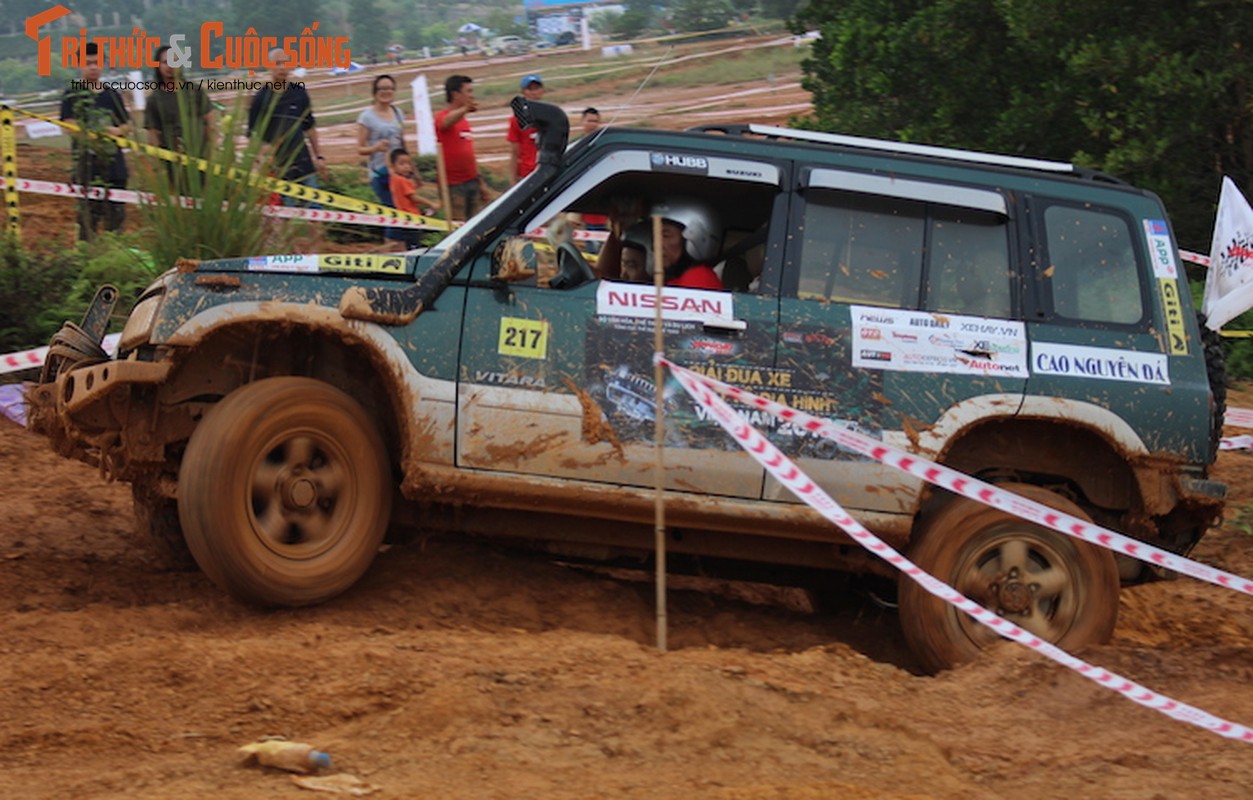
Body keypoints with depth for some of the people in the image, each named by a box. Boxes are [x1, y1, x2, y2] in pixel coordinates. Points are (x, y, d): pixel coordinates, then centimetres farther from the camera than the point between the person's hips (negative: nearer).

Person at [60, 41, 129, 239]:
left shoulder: (112, 94, 14)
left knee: (116, 215, 7)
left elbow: (126, 125, 16)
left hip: (114, 165, 4)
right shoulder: (73, 95, 1)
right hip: (87, 165, -4)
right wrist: (93, 134, -26)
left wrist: (117, 130, -8)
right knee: (89, 216, -7)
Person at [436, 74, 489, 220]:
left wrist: (480, 181, 24)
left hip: (472, 181, 8)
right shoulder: (442, 117, -7)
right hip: (454, 185, -8)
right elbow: (447, 122, -33)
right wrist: (465, 109, -53)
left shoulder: (465, 121, 18)